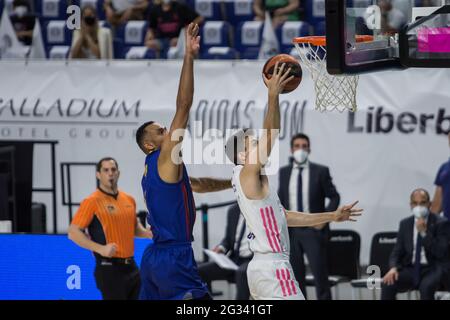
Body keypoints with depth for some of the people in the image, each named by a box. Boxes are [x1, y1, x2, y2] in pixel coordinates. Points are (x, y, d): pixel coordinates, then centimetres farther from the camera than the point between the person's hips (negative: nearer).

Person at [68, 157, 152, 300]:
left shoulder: (129, 200, 12)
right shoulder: (92, 202, -7)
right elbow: (73, 232, -10)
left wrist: (147, 233, 5)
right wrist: (101, 249, -20)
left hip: (131, 267, 7)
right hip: (109, 269, -7)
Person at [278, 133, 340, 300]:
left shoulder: (320, 171, 0)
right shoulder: (284, 172, 9)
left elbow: (334, 197, 2)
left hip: (313, 230, -3)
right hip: (291, 231, 4)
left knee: (320, 276, -7)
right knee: (295, 276, 6)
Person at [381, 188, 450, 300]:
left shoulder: (441, 223, -3)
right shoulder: (405, 224, 10)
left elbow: (440, 253, -12)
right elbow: (397, 252, 11)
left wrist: (424, 232, -21)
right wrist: (393, 268, -11)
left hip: (433, 269, -4)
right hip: (411, 269, 4)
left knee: (426, 287, -36)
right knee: (388, 284, -23)